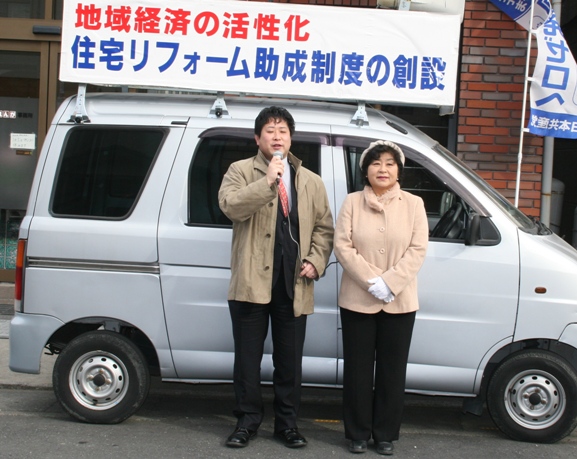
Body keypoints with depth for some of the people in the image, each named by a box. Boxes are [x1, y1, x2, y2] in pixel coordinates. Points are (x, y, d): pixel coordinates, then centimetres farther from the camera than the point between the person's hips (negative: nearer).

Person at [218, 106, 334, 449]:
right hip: (252, 281, -2)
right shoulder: (241, 171, 4)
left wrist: (315, 261, -2)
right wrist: (267, 181, -21)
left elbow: (324, 227, 13)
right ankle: (248, 420, 20)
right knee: (248, 357, 6)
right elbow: (231, 205, -15)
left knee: (290, 359, 9)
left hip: (293, 284, 2)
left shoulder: (311, 182, 14)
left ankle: (287, 422, 22)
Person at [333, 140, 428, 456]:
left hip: (399, 303, 1)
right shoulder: (352, 203, 2)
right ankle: (358, 433, 17)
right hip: (357, 300, 0)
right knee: (358, 369, 5)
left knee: (392, 370, 7)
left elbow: (418, 250, -5)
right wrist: (371, 282, -16)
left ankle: (385, 435, 19)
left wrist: (389, 283, -16)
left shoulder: (414, 204, 3)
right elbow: (342, 246, -6)